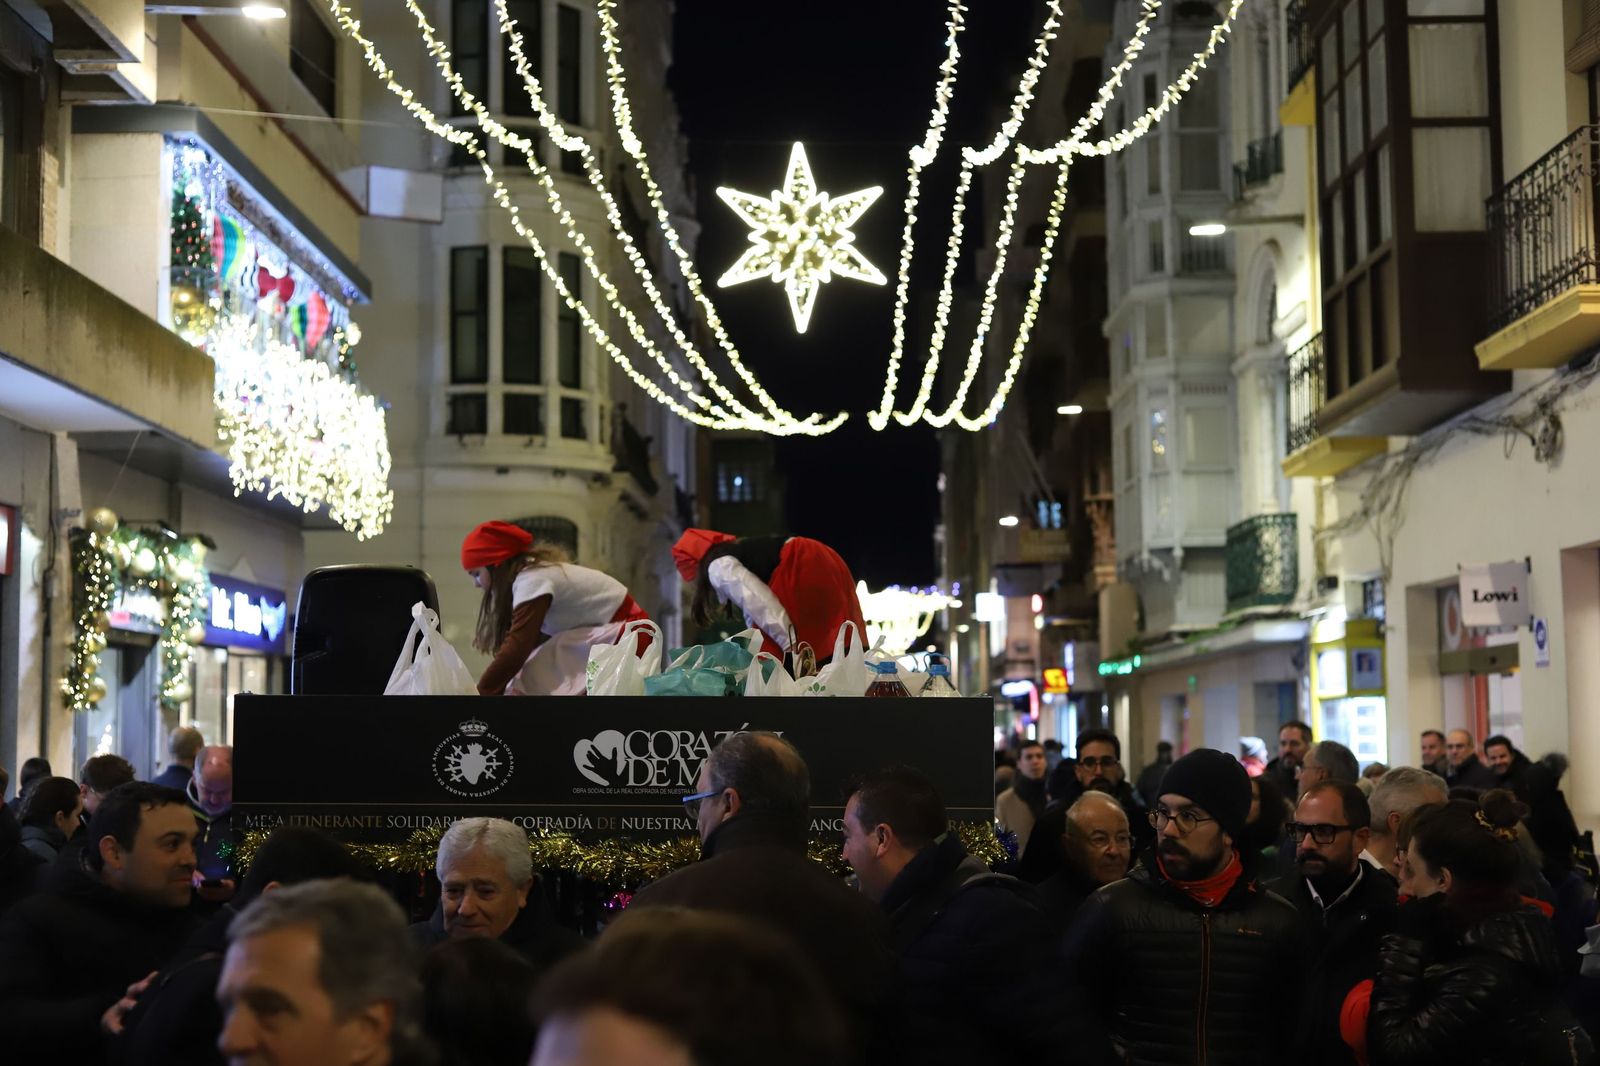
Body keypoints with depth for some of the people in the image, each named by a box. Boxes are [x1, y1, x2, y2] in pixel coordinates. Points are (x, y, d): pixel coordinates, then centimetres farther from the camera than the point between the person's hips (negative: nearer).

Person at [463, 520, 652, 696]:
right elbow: (532, 640, 5)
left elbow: (517, 648, -28)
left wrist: (482, 692, -25)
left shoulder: (532, 581, -21)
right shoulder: (534, 572, 9)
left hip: (626, 632, -10)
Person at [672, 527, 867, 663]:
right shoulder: (738, 552, 28)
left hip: (801, 568, -10)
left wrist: (789, 643, -19)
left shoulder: (718, 568, -1)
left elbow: (758, 602, -15)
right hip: (825, 566, 10)